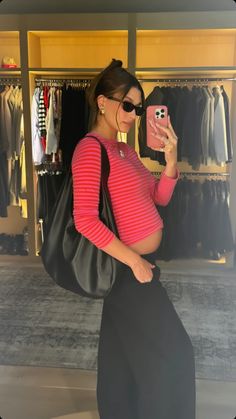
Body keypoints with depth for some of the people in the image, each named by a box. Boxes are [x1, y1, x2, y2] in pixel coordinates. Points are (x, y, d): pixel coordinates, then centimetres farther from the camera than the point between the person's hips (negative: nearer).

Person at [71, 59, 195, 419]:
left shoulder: (125, 149, 11)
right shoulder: (91, 149, -16)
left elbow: (160, 198, 10)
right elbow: (85, 220, -24)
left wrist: (170, 158, -6)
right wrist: (134, 261, -21)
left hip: (141, 264, 9)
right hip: (127, 268, -9)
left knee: (125, 355, 21)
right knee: (172, 354, 4)